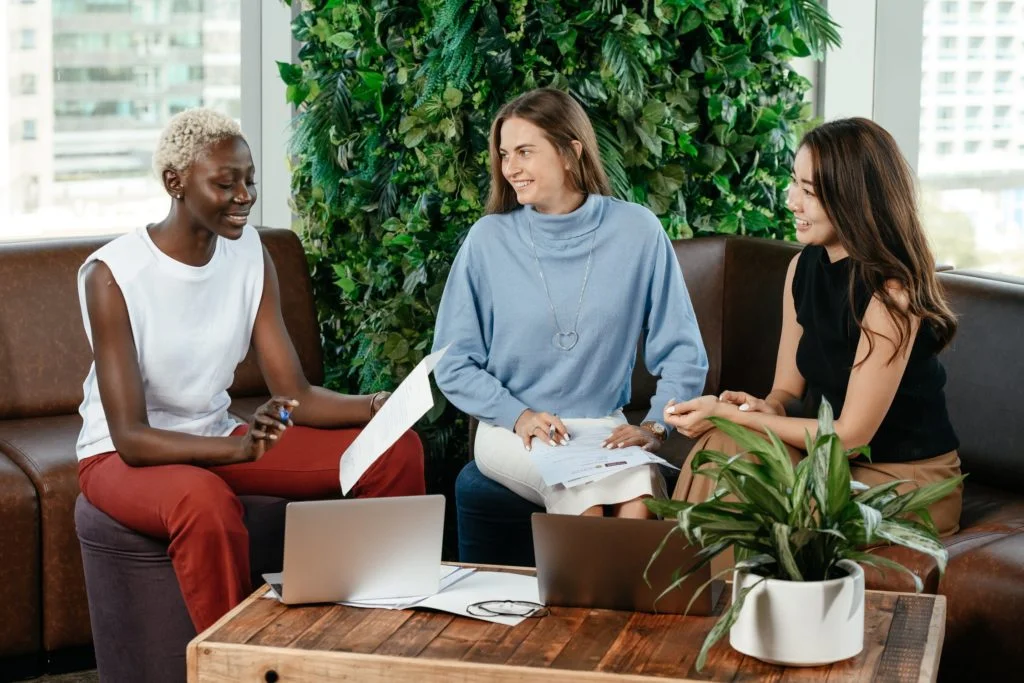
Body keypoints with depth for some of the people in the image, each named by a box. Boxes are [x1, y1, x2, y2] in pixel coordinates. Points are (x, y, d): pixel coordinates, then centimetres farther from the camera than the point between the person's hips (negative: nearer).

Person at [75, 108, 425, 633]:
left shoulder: (248, 252, -3)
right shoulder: (113, 275, -21)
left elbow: (295, 395, -6)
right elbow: (131, 437, -26)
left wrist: (380, 406, -26)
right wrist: (240, 448, -43)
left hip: (215, 439, 6)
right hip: (123, 456, -6)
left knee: (396, 451, -8)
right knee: (205, 500, -42)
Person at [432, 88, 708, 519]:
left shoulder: (637, 231, -1)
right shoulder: (489, 238, -3)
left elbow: (682, 353, 4)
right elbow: (453, 363, 1)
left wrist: (654, 427, -10)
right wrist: (519, 415, -12)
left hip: (605, 430, 1)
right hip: (513, 430, -1)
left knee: (641, 505, -31)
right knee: (587, 496, -32)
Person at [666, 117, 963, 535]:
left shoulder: (891, 293, -22)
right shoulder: (804, 267, 1)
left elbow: (851, 435, -20)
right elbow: (789, 389, 7)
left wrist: (729, 414, -19)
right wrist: (766, 408, -17)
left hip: (907, 481, -6)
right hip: (837, 463, 6)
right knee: (726, 444, -21)